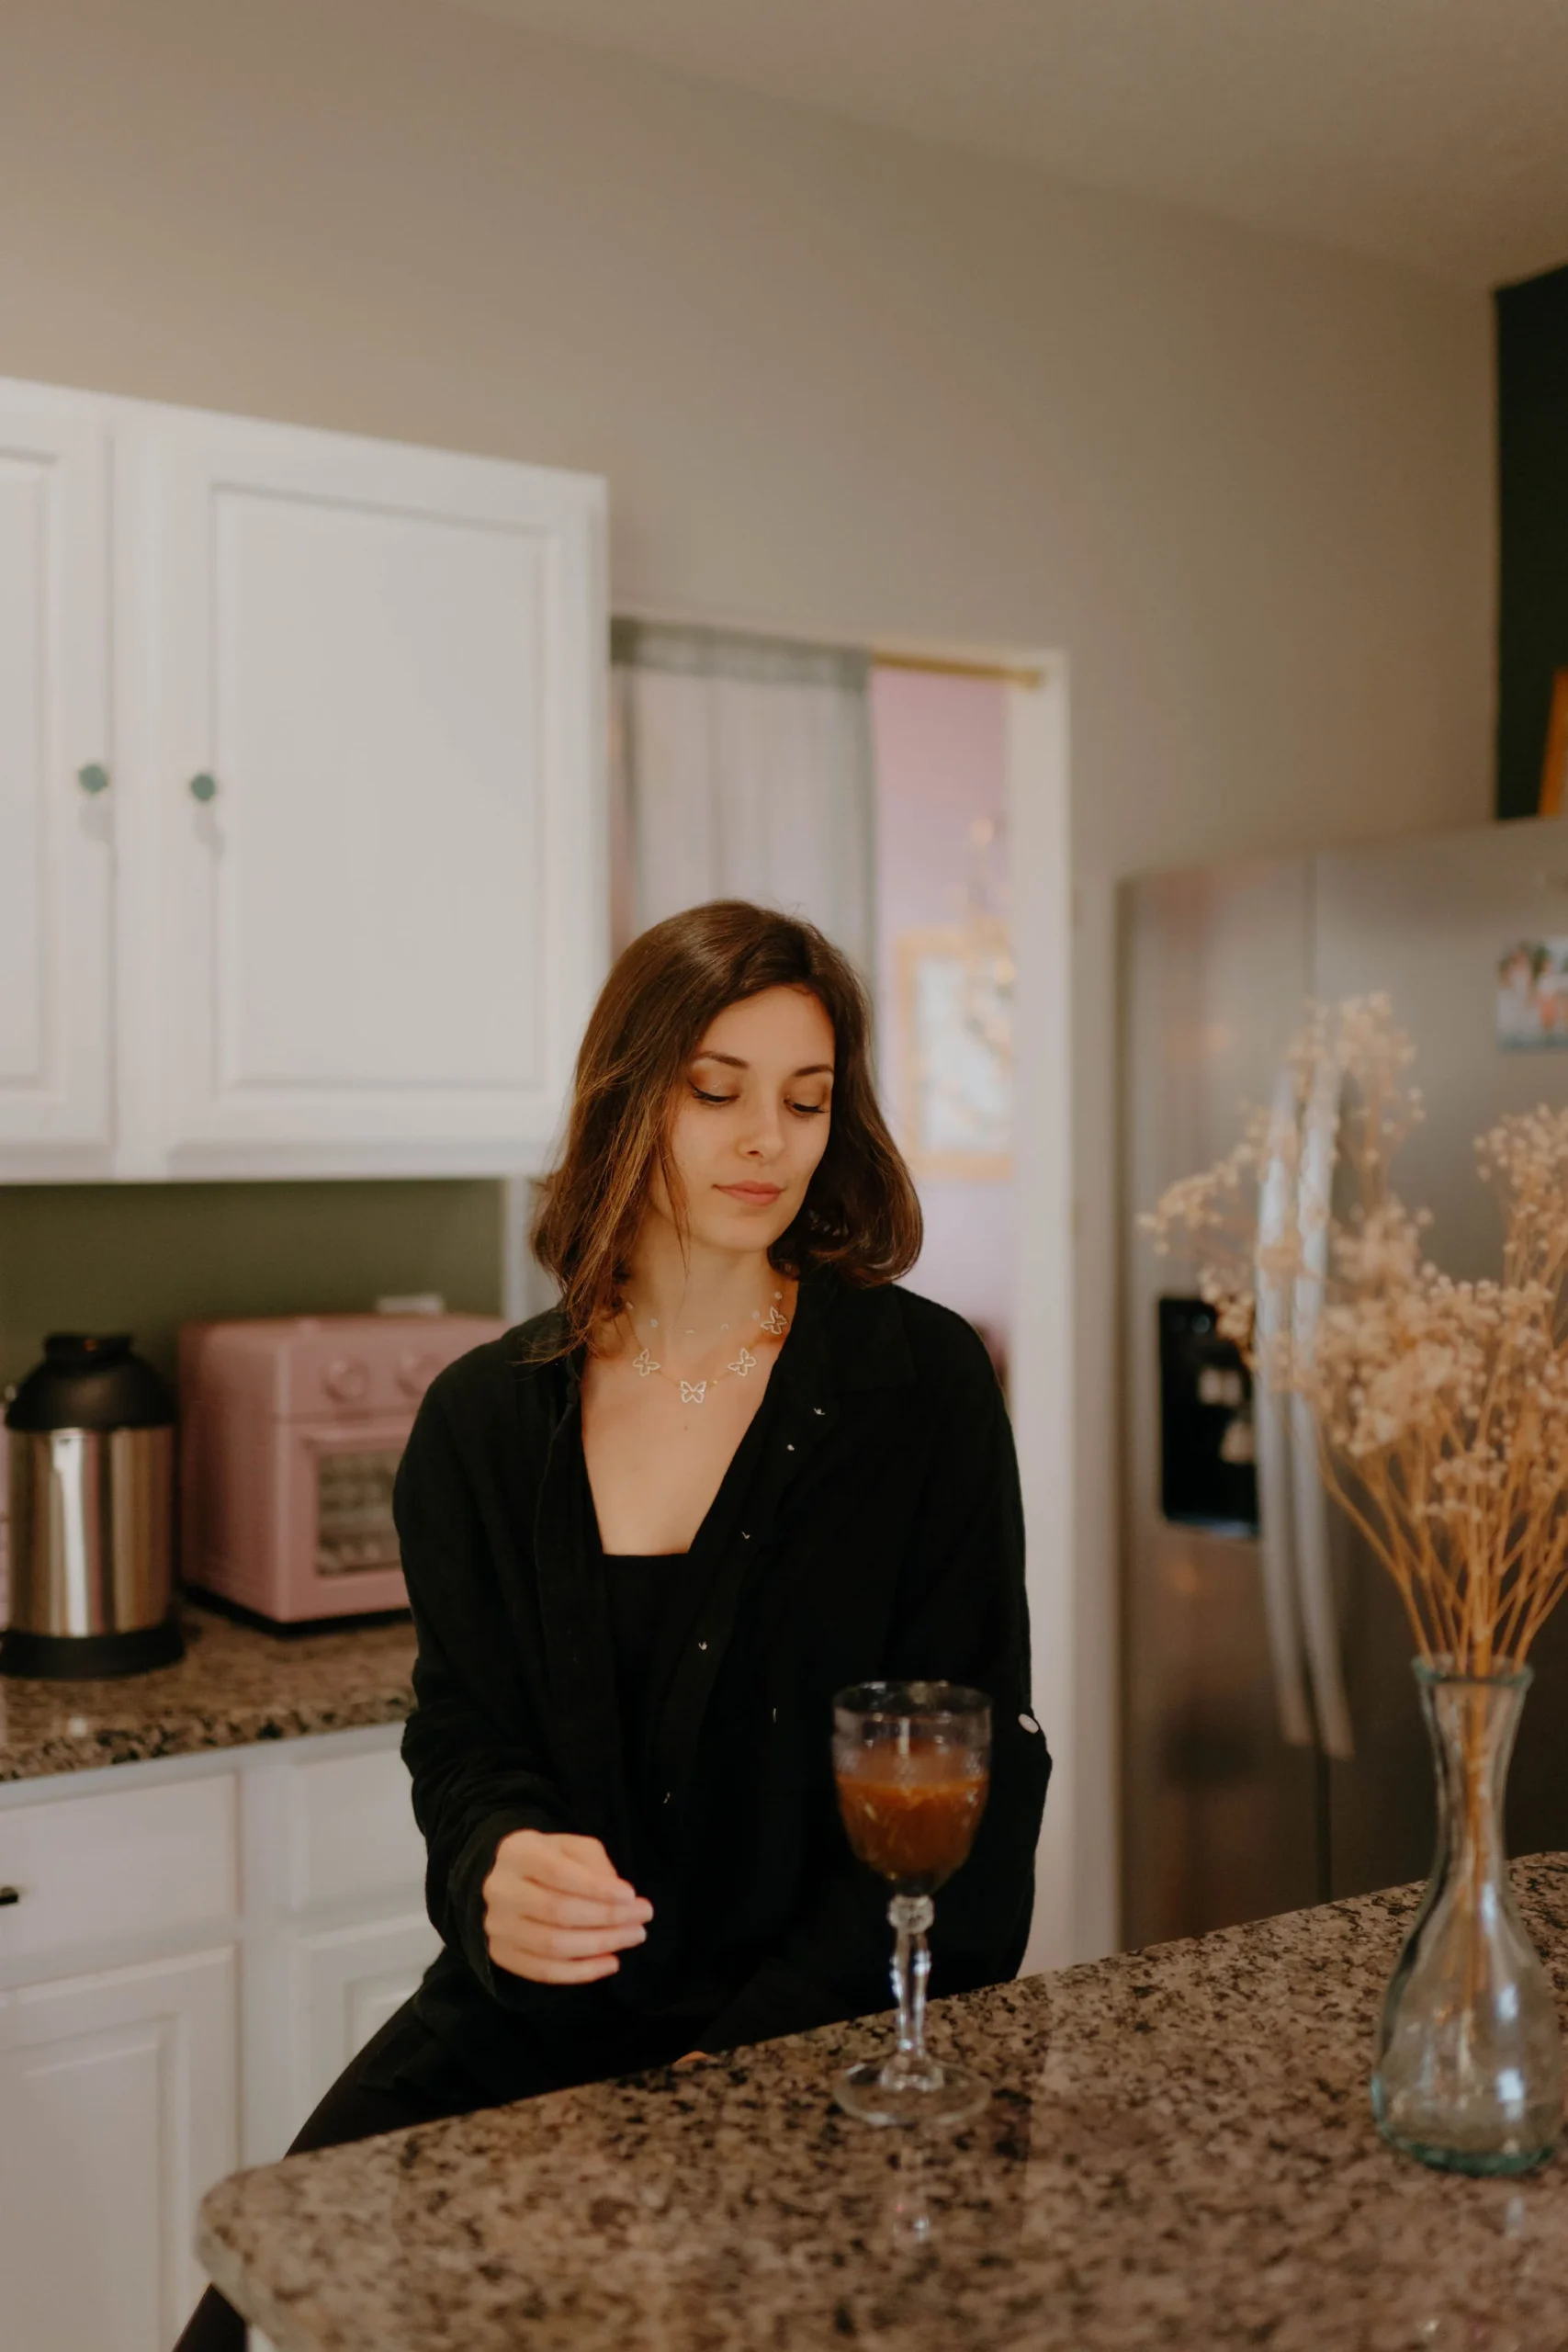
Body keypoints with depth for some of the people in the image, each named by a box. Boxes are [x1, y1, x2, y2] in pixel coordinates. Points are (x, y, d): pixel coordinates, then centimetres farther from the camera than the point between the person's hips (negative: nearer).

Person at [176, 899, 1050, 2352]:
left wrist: (772, 2044, -13)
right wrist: (500, 1874, -21)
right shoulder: (484, 1417, 4)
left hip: (833, 2042, -2)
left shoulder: (921, 1383, -4)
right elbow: (463, 1739, 3)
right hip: (528, 2023, 3)